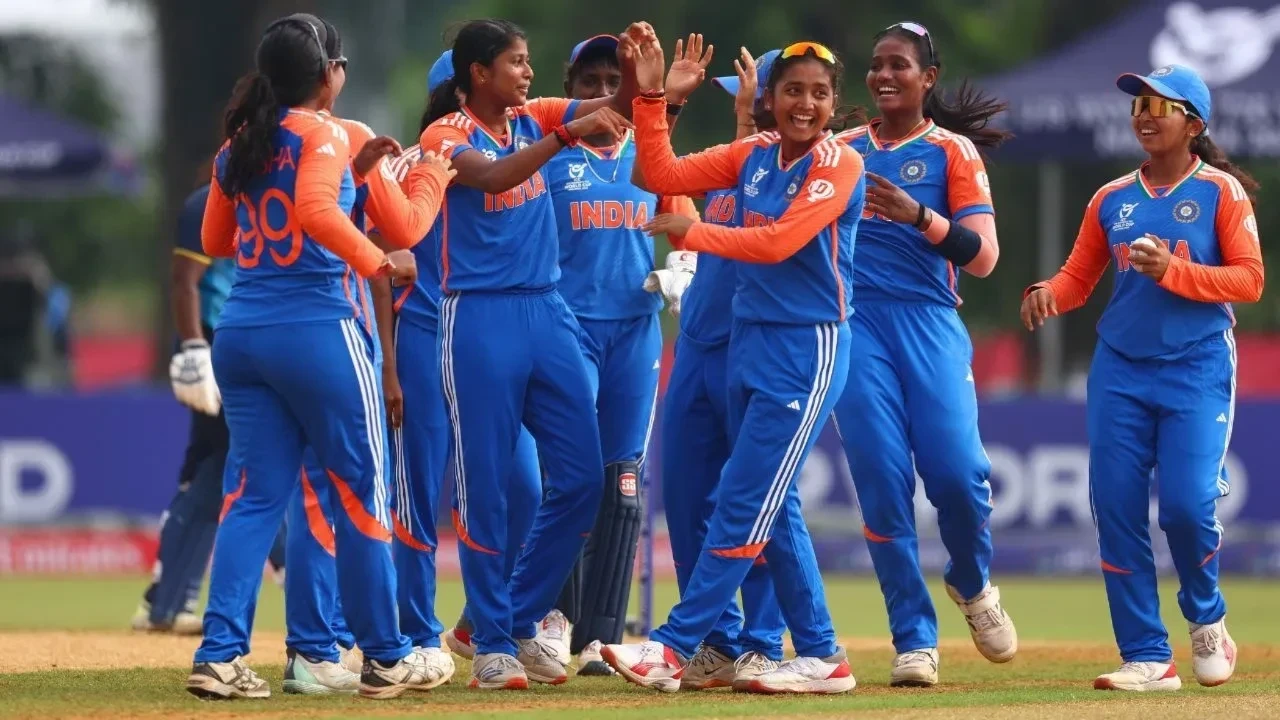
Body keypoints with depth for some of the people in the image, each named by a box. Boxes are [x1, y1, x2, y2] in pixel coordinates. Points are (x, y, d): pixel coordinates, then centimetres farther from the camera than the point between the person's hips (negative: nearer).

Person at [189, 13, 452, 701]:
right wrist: (376, 261, -14)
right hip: (317, 330, -6)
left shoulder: (237, 147, 12)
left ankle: (219, 654, -5)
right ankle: (385, 658, 11)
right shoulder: (322, 134, -8)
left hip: (240, 331, 6)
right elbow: (316, 211, -26)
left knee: (254, 493, 7)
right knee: (359, 490, 5)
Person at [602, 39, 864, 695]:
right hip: (749, 341, 8)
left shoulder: (839, 165, -11)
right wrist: (650, 97, -3)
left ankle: (673, 648, -9)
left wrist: (692, 232, -17)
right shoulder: (753, 156, 8)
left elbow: (778, 242, -21)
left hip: (808, 350, -8)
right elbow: (663, 175, 5)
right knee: (772, 507, 10)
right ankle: (821, 657, 16)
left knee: (744, 503, -8)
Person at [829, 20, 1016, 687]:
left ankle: (972, 584, 18)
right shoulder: (844, 150, 13)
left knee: (957, 472, -14)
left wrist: (919, 215, -21)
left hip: (929, 324, -2)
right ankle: (914, 641, 0)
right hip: (857, 323, 2)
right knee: (882, 479, -7)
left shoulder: (952, 151, 4)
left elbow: (983, 257, -5)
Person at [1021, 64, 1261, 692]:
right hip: (1120, 368, 4)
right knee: (1115, 507, -4)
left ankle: (1207, 619, 15)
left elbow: (1249, 280, -8)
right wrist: (1049, 293, -10)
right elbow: (1078, 278, 13)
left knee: (1186, 502, -14)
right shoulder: (1112, 199, 11)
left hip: (1197, 365, -4)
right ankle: (1147, 657, 2)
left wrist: (1172, 271, -19)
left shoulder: (1221, 192, 0)